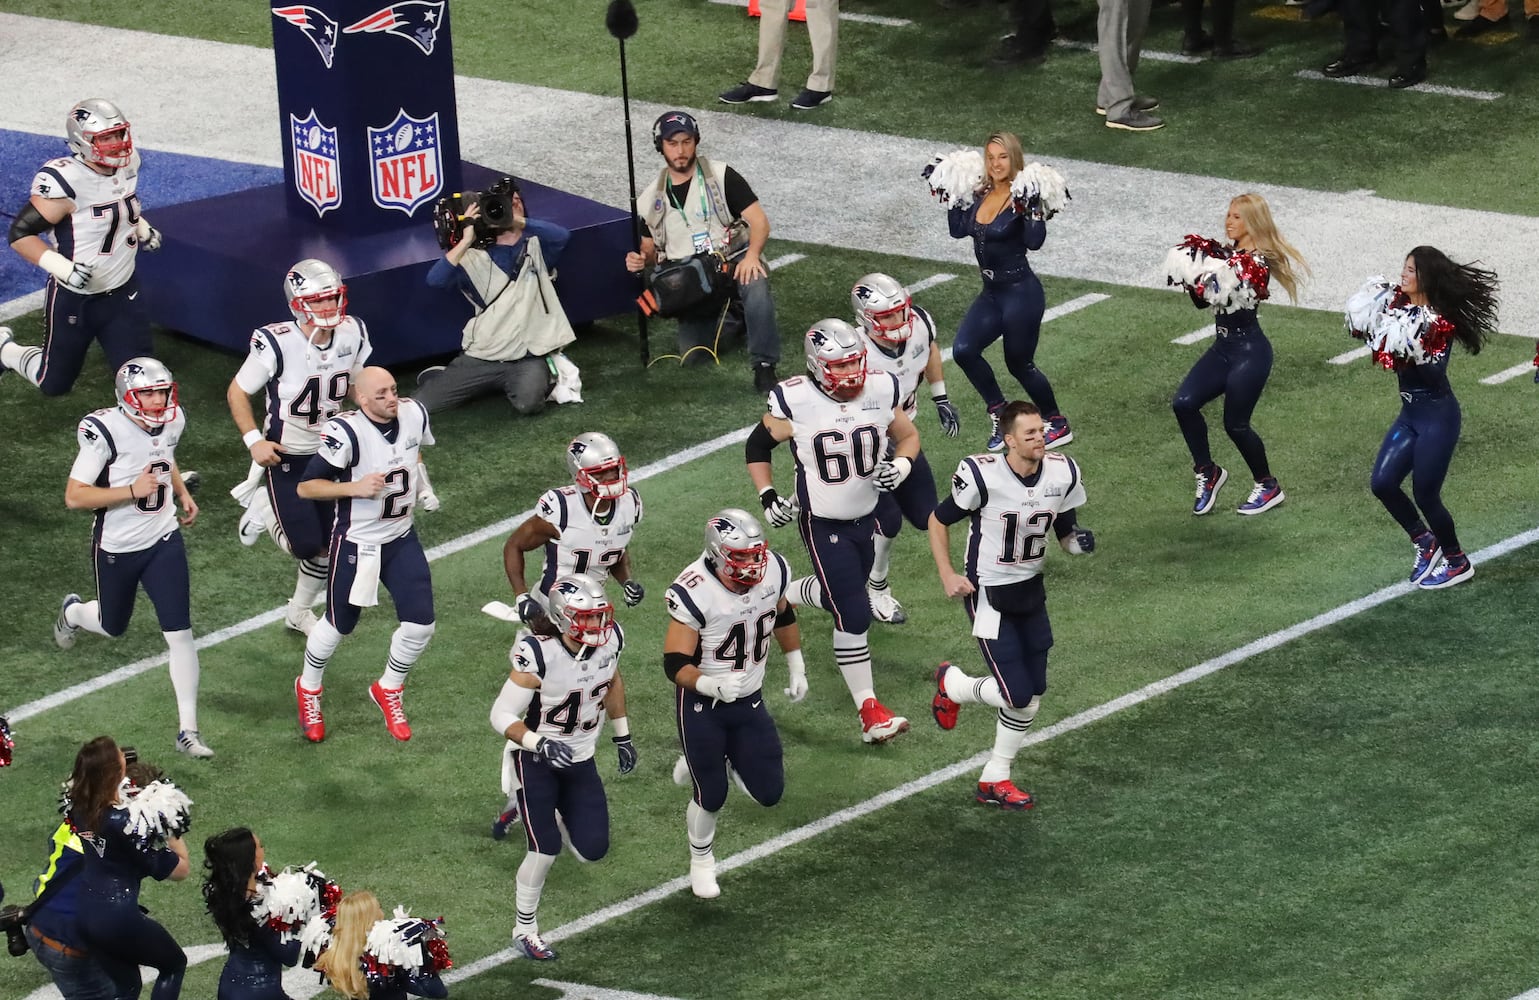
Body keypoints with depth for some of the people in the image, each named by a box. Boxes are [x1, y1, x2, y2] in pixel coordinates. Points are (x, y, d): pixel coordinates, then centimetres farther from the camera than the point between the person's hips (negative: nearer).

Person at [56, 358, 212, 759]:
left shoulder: (172, 422, -6)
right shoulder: (106, 432, -26)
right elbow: (74, 496, -24)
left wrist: (182, 493, 6)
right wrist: (133, 490, -30)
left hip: (164, 541, 4)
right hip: (117, 549, -4)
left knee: (180, 633, -5)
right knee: (113, 627, 20)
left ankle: (188, 729, 3)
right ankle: (73, 613, 58)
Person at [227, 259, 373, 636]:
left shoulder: (352, 334, -11)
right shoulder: (277, 344, -27)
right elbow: (237, 392, -13)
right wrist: (253, 440, -22)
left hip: (329, 454, 5)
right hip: (286, 458, -5)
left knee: (328, 544, 11)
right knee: (305, 545, -5)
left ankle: (300, 611, 37)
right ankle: (264, 507, 26)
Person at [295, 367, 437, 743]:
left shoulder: (414, 414, -8)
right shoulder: (345, 432, -27)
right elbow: (305, 487, -21)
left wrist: (420, 482, 4)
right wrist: (355, 488, -31)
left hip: (401, 539, 5)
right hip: (356, 542, -5)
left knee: (420, 624, 0)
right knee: (339, 624, 12)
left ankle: (388, 690, 27)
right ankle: (308, 689, 41)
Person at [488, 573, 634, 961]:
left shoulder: (610, 639, -12)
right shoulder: (539, 656, -30)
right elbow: (502, 715, -24)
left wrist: (622, 736, 16)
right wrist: (540, 744, -38)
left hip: (580, 760, 5)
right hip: (536, 761, -5)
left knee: (592, 850, 1)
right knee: (545, 850, -9)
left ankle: (554, 813, 34)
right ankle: (525, 930, 12)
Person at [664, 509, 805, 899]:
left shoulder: (773, 570, -13)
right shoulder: (694, 592, -30)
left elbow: (783, 616, 10)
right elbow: (676, 663, -28)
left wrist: (797, 669, 15)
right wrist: (713, 685, -46)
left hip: (749, 703, 5)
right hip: (702, 705, -5)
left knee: (768, 791, 3)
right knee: (710, 797, 5)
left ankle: (717, 761, 33)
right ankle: (701, 860, 36)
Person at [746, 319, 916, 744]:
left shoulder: (881, 392, -10)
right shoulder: (795, 402, -19)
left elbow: (908, 436, 7)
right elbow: (757, 446, -2)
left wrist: (901, 465, -14)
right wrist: (768, 498, -11)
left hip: (866, 517, 5)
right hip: (823, 525, -5)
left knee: (843, 594, 23)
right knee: (854, 616, -8)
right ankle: (869, 712, 1)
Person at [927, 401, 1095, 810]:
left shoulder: (1062, 474, -8)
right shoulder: (982, 476, -24)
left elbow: (1064, 532, 7)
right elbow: (939, 520, -8)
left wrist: (1077, 541, -16)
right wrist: (947, 576, -13)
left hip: (1030, 591, 6)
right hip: (988, 594, -6)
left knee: (1033, 693, 7)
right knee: (1017, 694, -9)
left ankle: (995, 779, 22)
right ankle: (952, 685, 23)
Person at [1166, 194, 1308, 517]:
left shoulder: (1257, 263, -16)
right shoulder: (1227, 254, 9)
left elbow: (1219, 295, -26)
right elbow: (1203, 299, 10)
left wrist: (1195, 270, -26)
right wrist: (1188, 276, -6)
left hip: (1249, 350, -8)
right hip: (1223, 347, 8)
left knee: (1235, 423, -2)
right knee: (1184, 403, -7)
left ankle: (1268, 488, 18)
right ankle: (1207, 472, 8)